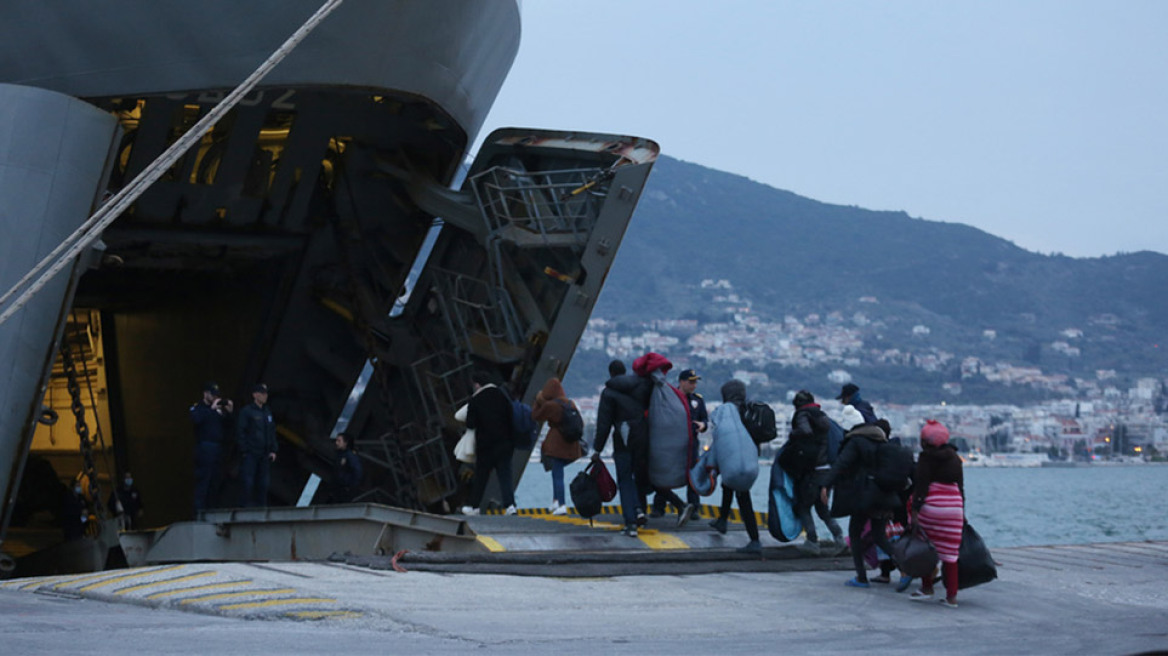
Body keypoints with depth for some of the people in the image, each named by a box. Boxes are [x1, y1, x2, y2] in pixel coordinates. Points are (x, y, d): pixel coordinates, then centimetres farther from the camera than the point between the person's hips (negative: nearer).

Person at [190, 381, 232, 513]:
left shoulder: (218, 409, 17)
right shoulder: (198, 407, 0)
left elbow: (225, 427, 15)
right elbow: (196, 419, -21)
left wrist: (229, 413, 1)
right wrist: (212, 408, -19)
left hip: (217, 450, 7)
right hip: (204, 449, -6)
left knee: (214, 482, 6)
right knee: (203, 481, -9)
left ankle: (211, 509, 10)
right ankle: (200, 511, -10)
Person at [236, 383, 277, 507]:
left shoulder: (268, 412, 15)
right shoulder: (246, 411, -4)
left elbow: (272, 431, 19)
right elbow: (240, 432, -7)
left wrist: (273, 450, 11)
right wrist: (244, 451, -12)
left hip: (264, 455, 6)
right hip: (250, 454, -6)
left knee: (263, 483, 5)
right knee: (248, 483, -8)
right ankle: (246, 507, -4)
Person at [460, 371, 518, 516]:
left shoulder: (475, 400, -9)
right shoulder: (502, 395, 2)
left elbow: (470, 424, -8)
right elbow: (512, 418, 4)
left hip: (486, 445, -3)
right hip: (505, 443, 3)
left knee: (481, 476, 9)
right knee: (505, 475, 3)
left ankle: (474, 506, 19)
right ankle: (510, 505, -10)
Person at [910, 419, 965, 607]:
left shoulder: (927, 457, -4)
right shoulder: (954, 457, 14)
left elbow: (921, 485, -10)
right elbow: (961, 486, 17)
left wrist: (915, 509, -12)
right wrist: (962, 511, 22)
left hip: (932, 506, -5)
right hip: (954, 505, 5)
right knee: (950, 552, 5)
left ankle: (927, 588, 8)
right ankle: (951, 596, 5)